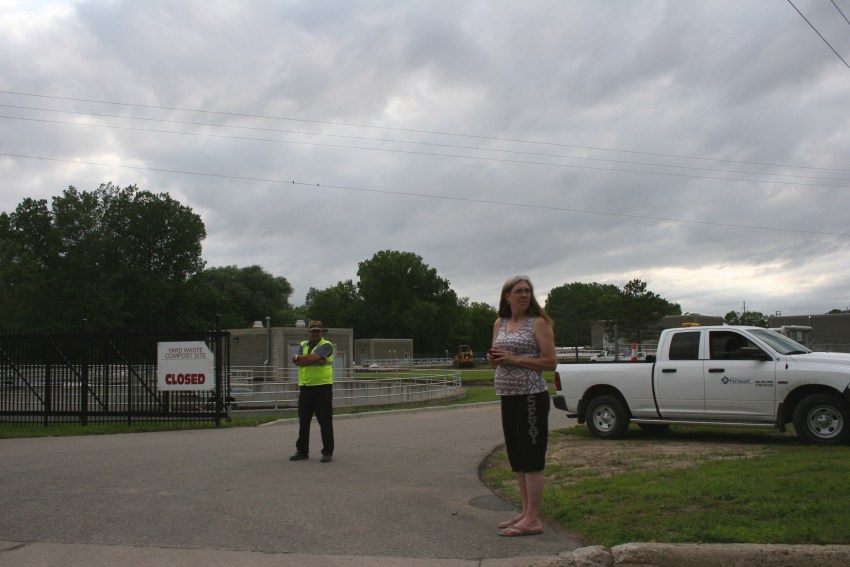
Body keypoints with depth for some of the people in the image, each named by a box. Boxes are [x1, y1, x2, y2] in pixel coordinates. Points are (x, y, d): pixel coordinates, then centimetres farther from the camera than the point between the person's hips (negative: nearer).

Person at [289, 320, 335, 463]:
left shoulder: (326, 345, -2)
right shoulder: (303, 345, 16)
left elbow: (312, 357, -19)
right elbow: (296, 361, -2)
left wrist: (299, 357, -3)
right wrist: (316, 361, -12)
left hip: (322, 387, -6)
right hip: (305, 387, 6)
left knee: (325, 421, -2)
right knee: (303, 421, 10)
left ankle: (327, 452, 4)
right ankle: (302, 451, 19)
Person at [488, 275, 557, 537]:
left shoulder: (538, 323, -6)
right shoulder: (499, 324, 12)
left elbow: (551, 361, -12)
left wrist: (514, 359, -17)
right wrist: (493, 358, -3)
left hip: (531, 396, -7)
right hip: (508, 397, 7)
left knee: (531, 458, -6)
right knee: (517, 458, 12)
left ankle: (533, 519, -2)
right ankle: (526, 512, 22)